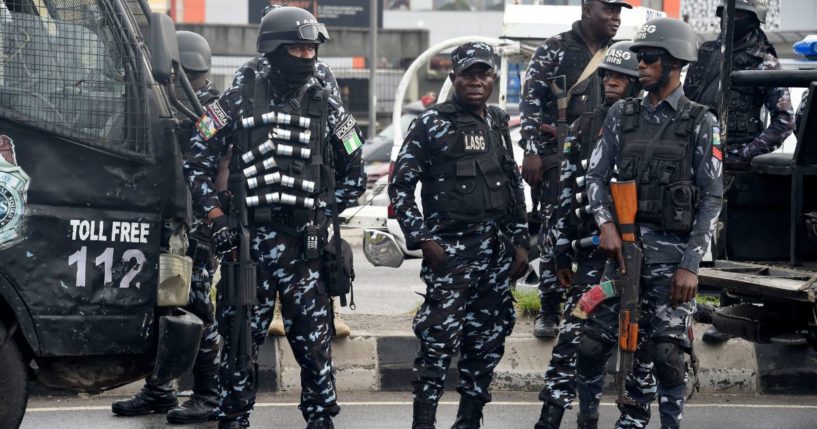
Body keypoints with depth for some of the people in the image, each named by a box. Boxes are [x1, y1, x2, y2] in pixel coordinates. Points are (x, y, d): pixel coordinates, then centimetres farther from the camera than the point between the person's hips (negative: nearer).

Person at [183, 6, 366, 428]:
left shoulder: (327, 108, 9)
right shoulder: (240, 100, 2)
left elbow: (354, 175, 16)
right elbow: (197, 162, 4)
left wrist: (324, 213, 6)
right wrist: (216, 216, -5)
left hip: (306, 243, 1)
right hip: (249, 236, -1)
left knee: (313, 337, 3)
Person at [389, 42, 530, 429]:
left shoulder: (498, 123, 14)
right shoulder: (431, 124, -3)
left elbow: (514, 185, 20)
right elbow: (400, 186, -4)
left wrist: (520, 241, 14)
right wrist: (422, 239, -11)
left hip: (497, 251, 6)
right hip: (450, 249, -6)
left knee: (487, 342, 8)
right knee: (439, 340, -13)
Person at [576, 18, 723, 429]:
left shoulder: (701, 123, -1)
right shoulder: (622, 115, 11)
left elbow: (712, 198, -4)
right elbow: (597, 175, 9)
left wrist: (690, 264, -10)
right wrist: (606, 223, -10)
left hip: (672, 250, -4)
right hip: (624, 245, 4)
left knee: (665, 352, -6)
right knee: (592, 344, 0)